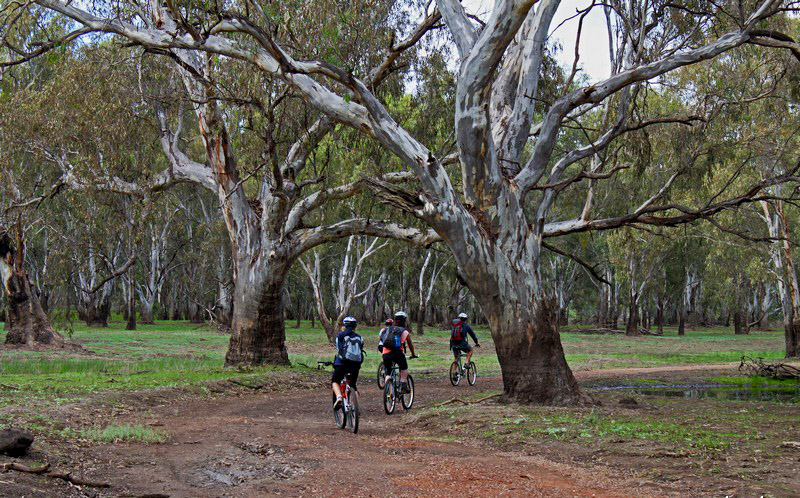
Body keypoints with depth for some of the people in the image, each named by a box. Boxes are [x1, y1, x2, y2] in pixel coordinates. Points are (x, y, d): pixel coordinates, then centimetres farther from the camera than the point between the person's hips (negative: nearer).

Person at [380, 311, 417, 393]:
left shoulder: (387, 329, 22)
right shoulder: (404, 331, 12)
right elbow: (410, 344, 21)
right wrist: (413, 354, 37)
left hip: (385, 354, 3)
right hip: (397, 353, -3)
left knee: (388, 371, 20)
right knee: (404, 368, 22)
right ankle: (403, 387, 13)